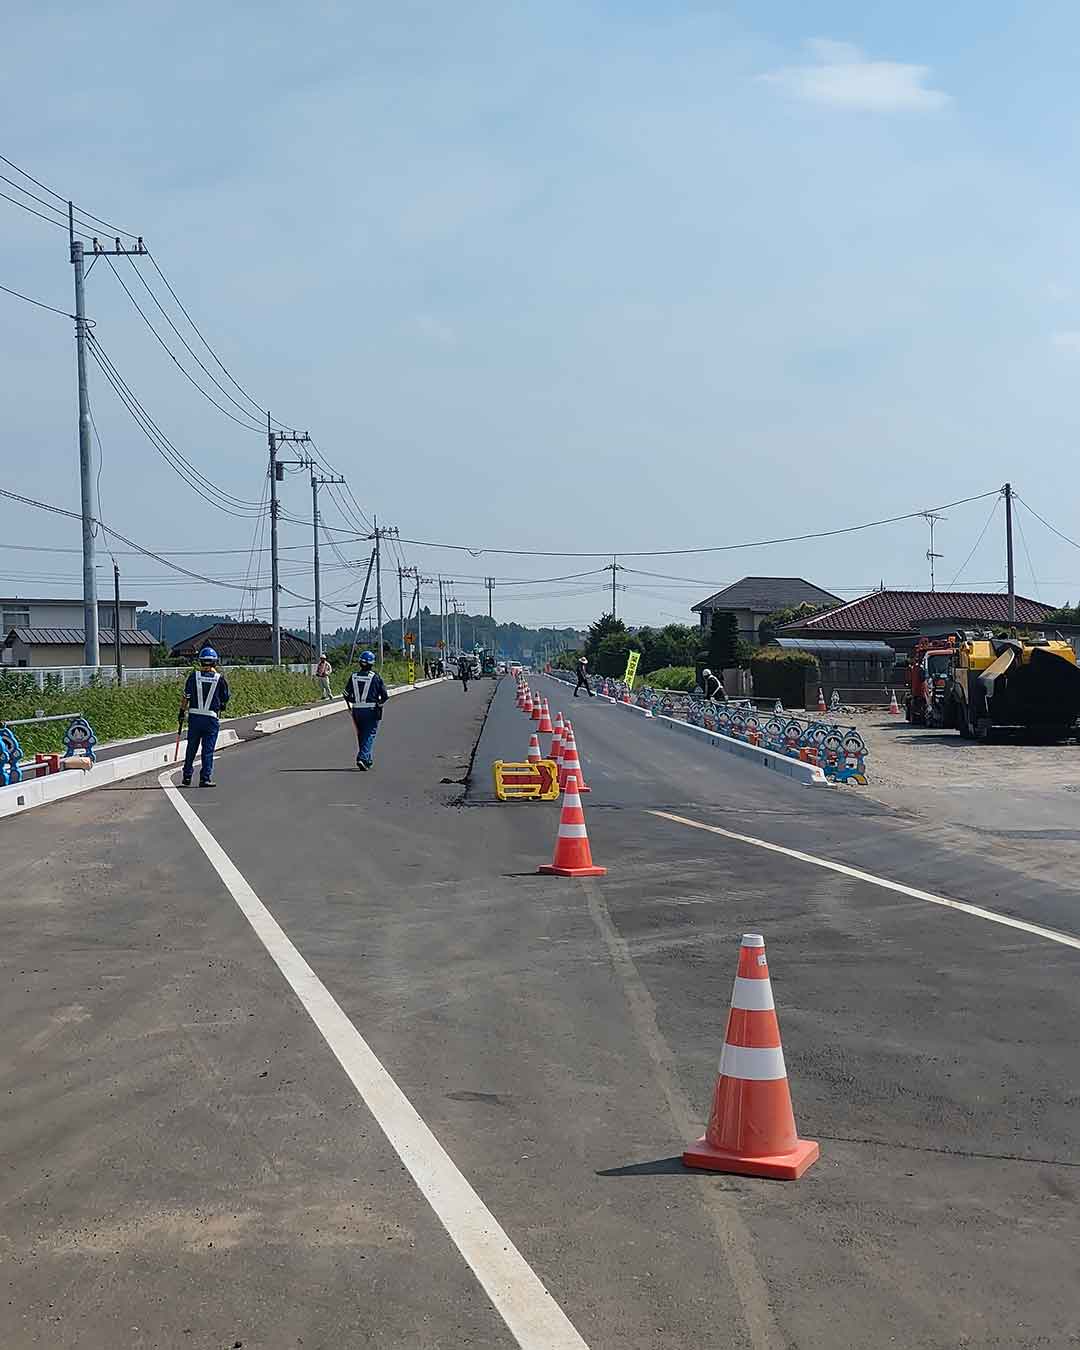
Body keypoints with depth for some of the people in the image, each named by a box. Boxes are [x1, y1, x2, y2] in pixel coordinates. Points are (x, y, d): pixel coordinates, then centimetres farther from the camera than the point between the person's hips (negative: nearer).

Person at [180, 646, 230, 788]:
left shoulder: (194, 675, -2)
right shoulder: (220, 678, -3)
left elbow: (186, 696, 0)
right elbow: (225, 698, 6)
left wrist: (182, 711, 11)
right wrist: (221, 705, 26)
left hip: (194, 716, 1)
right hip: (211, 717, -1)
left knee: (191, 748, 12)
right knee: (208, 749, 3)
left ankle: (187, 778, 16)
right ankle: (205, 778, -1)